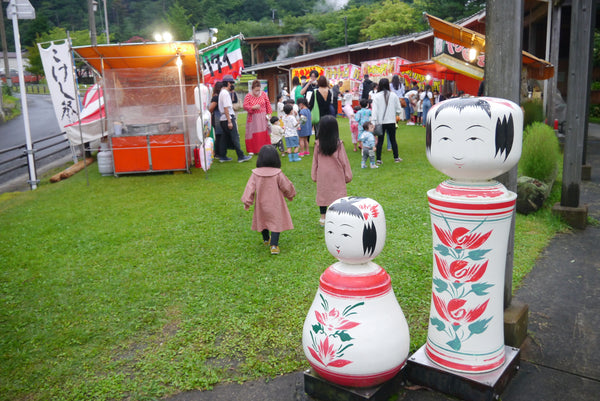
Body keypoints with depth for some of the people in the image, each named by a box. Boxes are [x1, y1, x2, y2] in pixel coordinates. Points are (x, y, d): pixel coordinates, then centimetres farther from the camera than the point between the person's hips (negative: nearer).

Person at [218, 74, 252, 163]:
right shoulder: (225, 93, -14)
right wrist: (229, 121, -22)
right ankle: (241, 156, -3)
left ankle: (223, 157, 16)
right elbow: (226, 108, -21)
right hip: (228, 119, -10)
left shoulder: (222, 92, 17)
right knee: (235, 138, -6)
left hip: (223, 119, 10)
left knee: (225, 138, 12)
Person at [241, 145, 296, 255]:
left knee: (263, 220, 22)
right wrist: (290, 195, 16)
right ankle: (274, 245, -9)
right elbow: (287, 187, -4)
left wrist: (247, 202, 1)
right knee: (276, 222, 2)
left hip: (261, 205, 3)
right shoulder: (278, 174, -14)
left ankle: (266, 239, 42)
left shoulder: (256, 174, -11)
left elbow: (250, 188, -8)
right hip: (275, 205, -3)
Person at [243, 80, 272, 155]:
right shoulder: (248, 96, -6)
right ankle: (251, 150, 9)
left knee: (264, 133, 3)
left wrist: (269, 113, 0)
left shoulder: (263, 94, 2)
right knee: (253, 134, 0)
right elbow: (245, 106, -11)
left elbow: (268, 104, 6)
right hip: (253, 118, -2)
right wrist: (253, 107, -25)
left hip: (263, 118, 2)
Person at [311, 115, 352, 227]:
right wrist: (347, 175, 5)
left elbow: (315, 161, 2)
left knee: (322, 195, 12)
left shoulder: (318, 144, -7)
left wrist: (314, 176, 12)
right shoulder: (338, 144, -13)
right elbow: (343, 161, -6)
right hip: (336, 176, -2)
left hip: (322, 176, 2)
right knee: (337, 195, 5)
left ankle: (323, 218, 21)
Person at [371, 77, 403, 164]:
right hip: (391, 121, 1)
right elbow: (399, 109, 2)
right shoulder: (393, 96, -2)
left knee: (380, 141, 4)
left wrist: (374, 122, -7)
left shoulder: (377, 96, -5)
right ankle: (396, 157, 20)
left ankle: (378, 159, 2)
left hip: (381, 122, -1)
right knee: (393, 140, 12)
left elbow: (374, 110, -8)